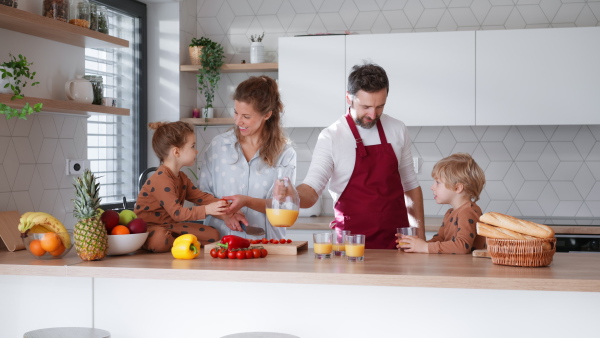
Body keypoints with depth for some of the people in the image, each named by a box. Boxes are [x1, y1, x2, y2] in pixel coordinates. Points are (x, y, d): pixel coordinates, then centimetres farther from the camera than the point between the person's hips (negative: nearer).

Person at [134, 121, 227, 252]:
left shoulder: (181, 178, 13)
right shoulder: (161, 179, -23)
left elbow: (200, 196, 10)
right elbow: (177, 213, -30)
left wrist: (223, 205, -7)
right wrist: (207, 210, -38)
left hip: (169, 226, 9)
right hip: (148, 227, -9)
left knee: (213, 234, -2)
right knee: (160, 239, -44)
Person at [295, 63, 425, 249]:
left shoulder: (397, 130, 5)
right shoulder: (331, 137, -8)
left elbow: (410, 184, 13)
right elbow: (311, 190, -14)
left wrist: (420, 234, 8)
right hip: (352, 241, -3)